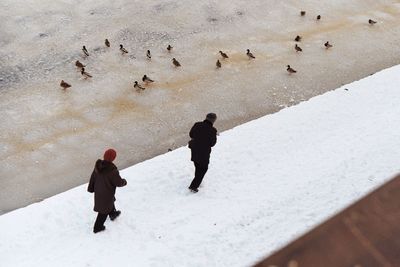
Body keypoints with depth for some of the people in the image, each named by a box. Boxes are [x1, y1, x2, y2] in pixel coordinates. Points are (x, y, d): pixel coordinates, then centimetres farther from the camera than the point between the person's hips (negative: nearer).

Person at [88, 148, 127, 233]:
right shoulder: (112, 170, -36)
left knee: (110, 202, 34)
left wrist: (91, 188, 16)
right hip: (106, 194, -7)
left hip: (98, 191, 7)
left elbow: (93, 177, 1)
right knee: (104, 210, 16)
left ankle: (113, 214, 59)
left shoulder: (98, 165, -14)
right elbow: (119, 182, -22)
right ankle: (97, 227, 31)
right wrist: (124, 182, 1)